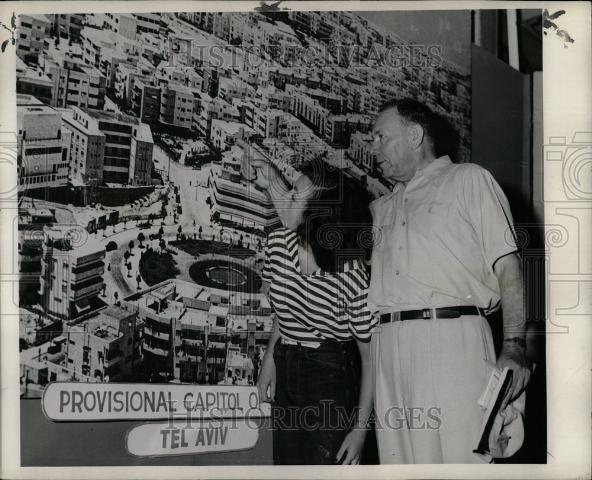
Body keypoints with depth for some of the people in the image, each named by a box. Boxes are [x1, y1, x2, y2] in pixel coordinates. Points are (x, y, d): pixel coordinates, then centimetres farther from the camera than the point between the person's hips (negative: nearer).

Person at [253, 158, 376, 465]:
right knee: (286, 462, 12)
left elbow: (370, 358, -15)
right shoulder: (277, 243, -6)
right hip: (285, 372, 6)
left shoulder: (353, 278, -24)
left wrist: (360, 429, -13)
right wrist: (270, 360, 10)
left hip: (333, 377, -6)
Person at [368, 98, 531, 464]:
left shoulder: (468, 179, 11)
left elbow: (508, 266, 0)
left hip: (451, 336, -5)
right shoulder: (381, 209, 29)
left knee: (459, 456, -12)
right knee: (399, 457, 2)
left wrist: (514, 347, -10)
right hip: (389, 347, 5)